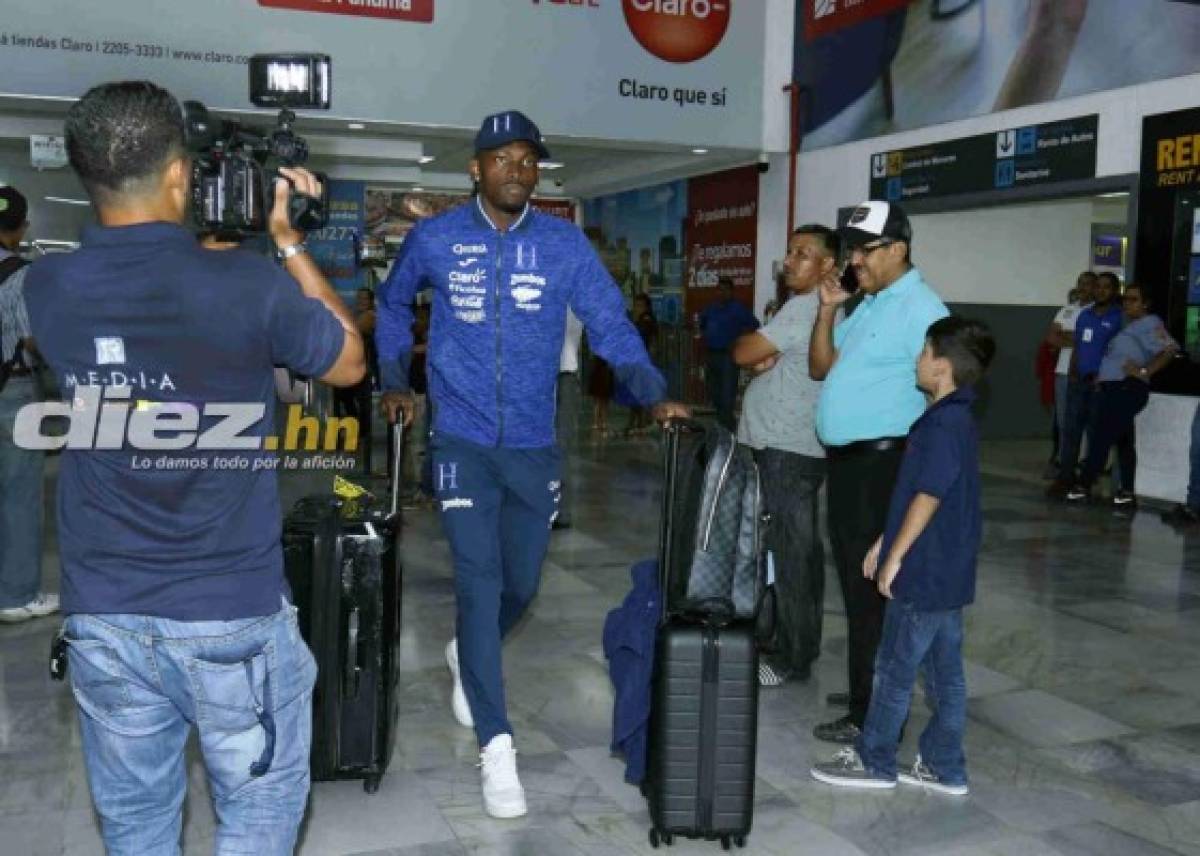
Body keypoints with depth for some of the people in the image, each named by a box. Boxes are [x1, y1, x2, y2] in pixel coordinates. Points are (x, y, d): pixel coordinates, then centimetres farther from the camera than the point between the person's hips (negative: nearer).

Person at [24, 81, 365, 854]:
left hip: (102, 615, 4)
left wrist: (216, 241, 16)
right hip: (232, 613, -4)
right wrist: (288, 240, 4)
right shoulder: (248, 285, -18)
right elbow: (350, 364, 1)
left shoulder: (46, 289, -4)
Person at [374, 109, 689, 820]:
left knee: (521, 585, 13)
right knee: (479, 583, -8)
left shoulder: (566, 244, -3)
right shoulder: (434, 239, -1)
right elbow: (393, 304, 17)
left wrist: (654, 394, -22)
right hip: (464, 442, -2)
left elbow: (610, 325, -8)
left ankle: (468, 655, 46)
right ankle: (496, 745, -1)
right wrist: (393, 382, 11)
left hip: (535, 446, 2)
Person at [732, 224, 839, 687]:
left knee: (786, 553, -6)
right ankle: (801, 643, 23)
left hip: (784, 451, -10)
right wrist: (766, 359, -3)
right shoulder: (822, 309, 17)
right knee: (801, 550, 14)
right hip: (796, 447, 10)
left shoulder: (805, 306, -15)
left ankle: (792, 658, 0)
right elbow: (761, 358, 18)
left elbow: (742, 353, -18)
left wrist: (756, 351, 3)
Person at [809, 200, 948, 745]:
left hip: (882, 460, -10)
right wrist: (827, 312, 2)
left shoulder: (920, 308, -13)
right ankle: (865, 692, 32)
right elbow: (820, 369, 15)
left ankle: (872, 717, 5)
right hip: (844, 459, 10)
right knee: (854, 581, 18)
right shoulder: (866, 305, 16)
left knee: (873, 588, -4)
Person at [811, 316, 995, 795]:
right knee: (945, 673, 14)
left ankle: (874, 761, 16)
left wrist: (894, 557, -17)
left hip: (925, 574, -9)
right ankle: (943, 768, 23)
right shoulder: (955, 419, 11)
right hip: (948, 573, 9)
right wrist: (886, 542, 20)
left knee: (896, 670, 4)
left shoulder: (942, 425, -20)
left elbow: (928, 496, -23)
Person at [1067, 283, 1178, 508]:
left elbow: (1170, 349, -20)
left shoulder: (1149, 323, -7)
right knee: (1123, 441, 9)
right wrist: (1101, 376, 10)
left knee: (1101, 438, -8)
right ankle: (1126, 493, 12)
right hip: (1113, 389, 10)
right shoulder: (1128, 326, 21)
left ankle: (1083, 487, -4)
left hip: (1127, 390, -10)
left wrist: (1145, 372, -20)